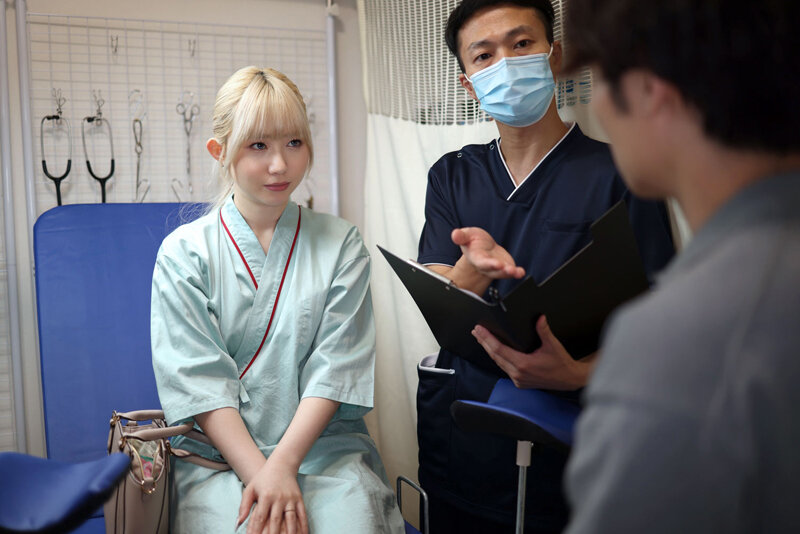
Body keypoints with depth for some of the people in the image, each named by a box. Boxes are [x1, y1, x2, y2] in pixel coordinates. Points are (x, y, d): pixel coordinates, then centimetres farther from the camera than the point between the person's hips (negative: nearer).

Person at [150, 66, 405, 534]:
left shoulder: (342, 245, 6)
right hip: (219, 451, 0)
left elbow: (336, 367, -2)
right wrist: (259, 473, -15)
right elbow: (199, 381, -4)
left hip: (323, 443, 1)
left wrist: (283, 465, -15)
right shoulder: (184, 252, 4)